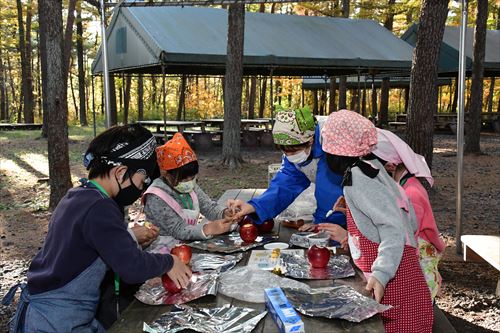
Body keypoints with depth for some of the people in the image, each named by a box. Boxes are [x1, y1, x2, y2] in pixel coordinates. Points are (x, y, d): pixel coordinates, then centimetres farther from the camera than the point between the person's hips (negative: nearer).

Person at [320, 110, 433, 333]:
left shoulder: (357, 178, -16)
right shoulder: (371, 167, 10)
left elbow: (394, 227, -23)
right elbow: (411, 221, 13)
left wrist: (381, 274, -33)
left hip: (393, 280, -9)